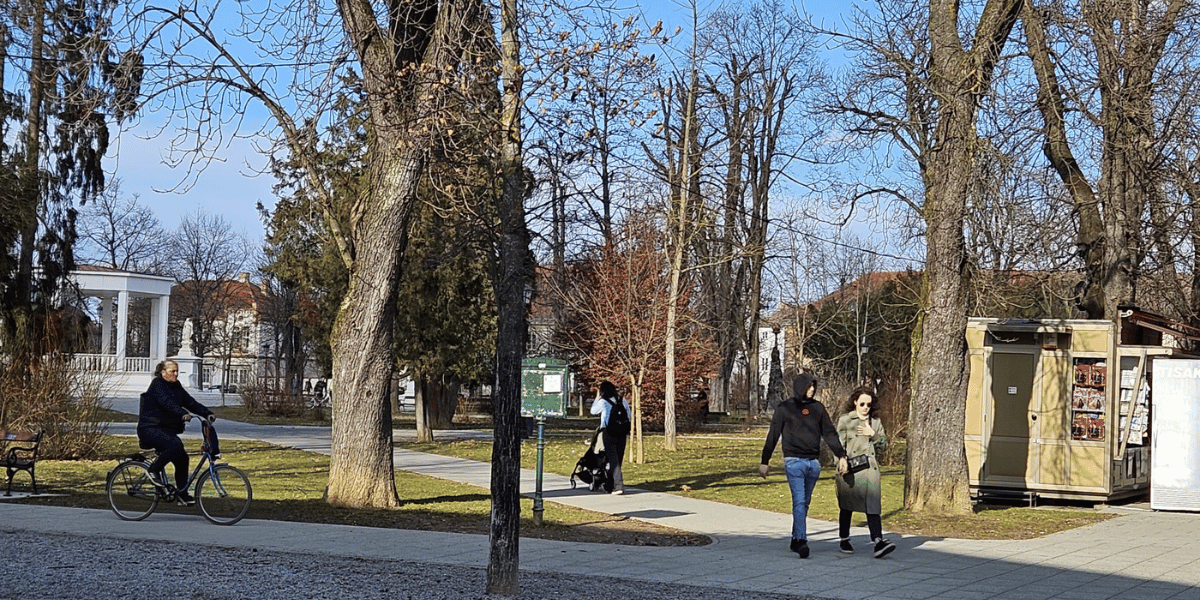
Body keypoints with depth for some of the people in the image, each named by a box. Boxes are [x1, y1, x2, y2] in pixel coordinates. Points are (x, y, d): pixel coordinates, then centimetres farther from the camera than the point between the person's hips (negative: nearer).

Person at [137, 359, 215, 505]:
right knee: (176, 446, -31)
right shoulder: (157, 385, -9)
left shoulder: (177, 388, 16)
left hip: (167, 430, 8)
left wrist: (208, 413, -8)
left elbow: (191, 402, 7)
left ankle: (181, 492, 4)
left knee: (182, 457, -4)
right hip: (150, 429, -8)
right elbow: (167, 403, -26)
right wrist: (183, 414, -41)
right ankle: (155, 469, -11)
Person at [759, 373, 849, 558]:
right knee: (799, 501, -15)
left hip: (813, 463, 4)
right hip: (794, 461, -4)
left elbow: (830, 433, 14)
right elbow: (773, 436, 3)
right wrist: (764, 461, 2)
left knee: (804, 503, 9)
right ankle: (801, 541, -21)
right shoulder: (785, 408, 1)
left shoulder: (818, 408, 12)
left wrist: (841, 455, 3)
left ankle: (795, 539, 18)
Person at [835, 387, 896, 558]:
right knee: (847, 506, 7)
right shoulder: (845, 420, 3)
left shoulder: (876, 422, 13)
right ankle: (844, 540, 23)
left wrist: (873, 434, -6)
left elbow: (884, 445, 12)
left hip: (870, 468, 2)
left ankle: (878, 543, -20)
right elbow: (839, 444, -1)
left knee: (873, 505, -11)